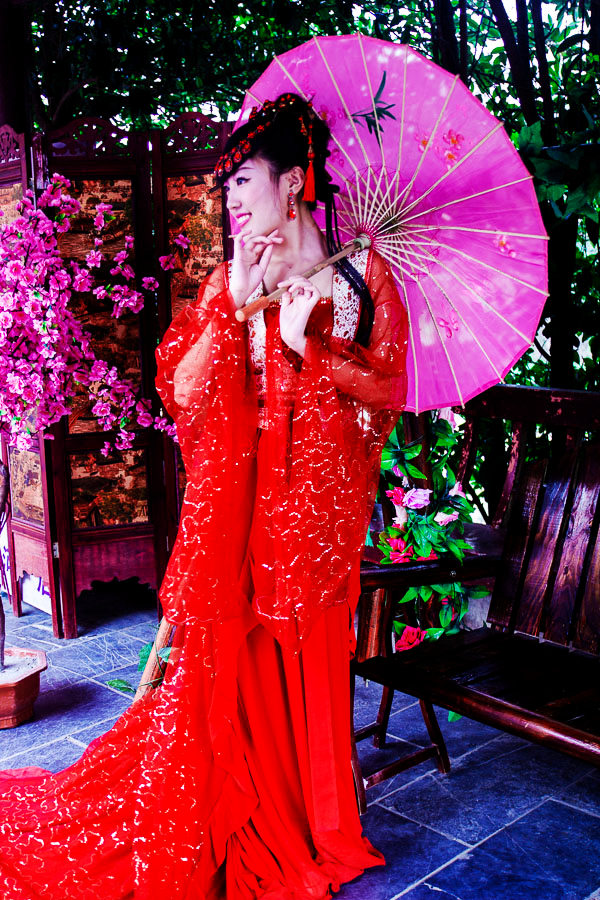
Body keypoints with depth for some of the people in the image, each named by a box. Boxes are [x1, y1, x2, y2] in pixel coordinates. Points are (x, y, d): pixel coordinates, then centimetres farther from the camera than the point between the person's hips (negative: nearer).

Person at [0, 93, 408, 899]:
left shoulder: (358, 274, 2)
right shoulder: (229, 283, 8)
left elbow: (388, 388, -1)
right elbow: (183, 390, -2)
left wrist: (306, 344, -13)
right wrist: (235, 304, -10)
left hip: (316, 498, -2)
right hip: (235, 498, 2)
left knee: (306, 660, 7)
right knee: (231, 662, 6)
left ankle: (310, 826, 28)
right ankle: (235, 835, 25)